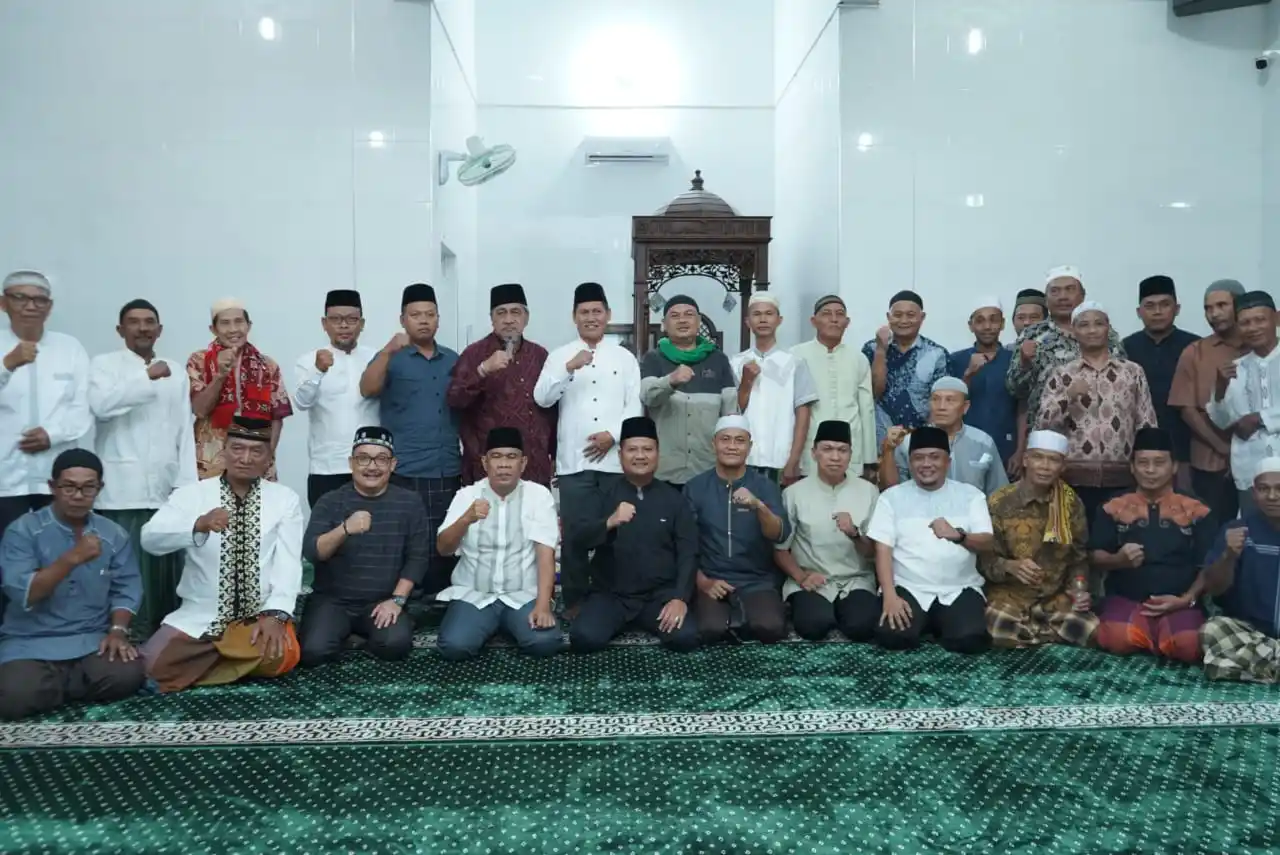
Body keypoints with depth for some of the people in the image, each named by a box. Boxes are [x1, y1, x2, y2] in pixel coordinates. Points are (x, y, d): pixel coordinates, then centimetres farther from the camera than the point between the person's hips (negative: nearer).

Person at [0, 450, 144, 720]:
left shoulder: (114, 535, 5)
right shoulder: (23, 530, -5)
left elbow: (126, 589, 2)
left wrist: (118, 630, -15)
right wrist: (72, 559, -26)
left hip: (92, 640, 3)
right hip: (30, 642, -3)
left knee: (127, 676, -25)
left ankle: (56, 686, 3)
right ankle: (52, 684, 5)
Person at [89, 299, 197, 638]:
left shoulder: (176, 371, 15)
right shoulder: (104, 364, 4)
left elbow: (185, 430, 11)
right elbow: (100, 405, -17)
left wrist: (186, 483, 5)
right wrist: (147, 376, -15)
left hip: (166, 490, 3)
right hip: (122, 491, -3)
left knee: (167, 570, 3)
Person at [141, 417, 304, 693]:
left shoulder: (285, 499, 0)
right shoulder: (192, 494, -1)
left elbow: (288, 563, -9)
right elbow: (150, 538, -17)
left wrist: (275, 615, -24)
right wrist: (199, 524, -37)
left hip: (260, 615, 0)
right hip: (200, 617, 1)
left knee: (281, 657, -29)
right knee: (153, 665, -22)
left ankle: (213, 656, 2)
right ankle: (230, 655, 6)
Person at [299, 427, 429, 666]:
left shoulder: (409, 503, 1)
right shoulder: (330, 501, -2)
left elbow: (417, 557, 0)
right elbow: (311, 552, -14)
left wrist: (397, 599, -12)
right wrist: (345, 529, -33)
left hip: (382, 601, 0)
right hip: (332, 599, 0)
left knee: (396, 644, -27)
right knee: (312, 651, -24)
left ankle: (363, 636, 7)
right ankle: (343, 630, 10)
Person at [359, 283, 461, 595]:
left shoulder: (452, 359, 14)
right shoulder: (391, 358, 3)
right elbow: (367, 390, -14)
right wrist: (388, 351, -28)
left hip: (448, 473, 4)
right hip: (404, 474, -3)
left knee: (445, 548, 6)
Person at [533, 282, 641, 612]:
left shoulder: (625, 358, 11)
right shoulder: (559, 356, 8)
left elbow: (635, 406, 5)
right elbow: (542, 399, -5)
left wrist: (613, 434, -10)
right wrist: (569, 368, -17)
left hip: (615, 460, 1)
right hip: (573, 461, -1)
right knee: (574, 534, 0)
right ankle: (574, 600, 12)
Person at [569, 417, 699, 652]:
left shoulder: (674, 499, 5)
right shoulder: (605, 494, 4)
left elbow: (688, 553, 1)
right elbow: (582, 540, -7)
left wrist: (680, 597, -14)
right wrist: (610, 522, -28)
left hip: (660, 595, 0)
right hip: (610, 594, 0)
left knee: (685, 637, -26)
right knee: (584, 638, -25)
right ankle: (620, 621, 7)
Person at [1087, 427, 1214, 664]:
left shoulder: (1197, 512, 8)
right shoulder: (1114, 509, 9)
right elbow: (1095, 558, 7)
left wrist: (1187, 599, -10)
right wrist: (1117, 560, -15)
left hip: (1178, 603, 0)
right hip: (1125, 598, 0)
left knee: (1189, 646, -31)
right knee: (1118, 640, -31)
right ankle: (1150, 637, 3)